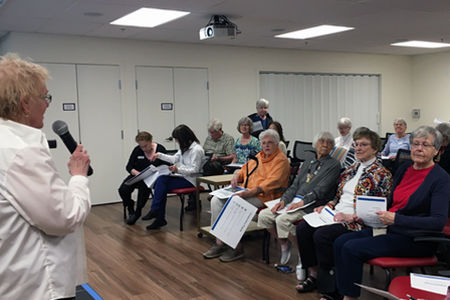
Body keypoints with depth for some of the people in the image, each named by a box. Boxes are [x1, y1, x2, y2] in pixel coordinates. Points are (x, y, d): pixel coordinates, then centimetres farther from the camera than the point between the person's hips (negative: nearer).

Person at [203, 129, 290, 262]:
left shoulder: (281, 160, -7)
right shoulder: (259, 156, 21)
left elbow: (272, 182, -19)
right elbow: (246, 168, 32)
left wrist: (251, 192, -28)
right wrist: (237, 175, 7)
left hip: (262, 196, -9)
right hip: (246, 192, 9)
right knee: (216, 200, -9)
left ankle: (237, 247, -18)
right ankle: (219, 242, -10)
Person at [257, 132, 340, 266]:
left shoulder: (334, 165, 0)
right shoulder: (308, 163, 22)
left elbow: (321, 190, -11)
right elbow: (295, 185, 15)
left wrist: (302, 202, -20)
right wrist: (283, 200, -2)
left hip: (312, 206, -7)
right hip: (295, 202, 7)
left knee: (282, 219, -30)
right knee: (263, 215, -8)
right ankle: (284, 244, 12)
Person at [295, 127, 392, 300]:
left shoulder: (381, 174, -6)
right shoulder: (352, 169, 18)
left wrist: (350, 217, -20)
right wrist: (327, 206, 5)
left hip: (357, 222, -8)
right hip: (336, 215, 8)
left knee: (322, 235, -30)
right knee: (303, 228, -12)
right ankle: (314, 275, -1)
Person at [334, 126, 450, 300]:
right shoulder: (404, 169, 11)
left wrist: (396, 219, -27)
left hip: (415, 240, -8)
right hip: (390, 229, 8)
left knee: (351, 248, -21)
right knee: (340, 243, -9)